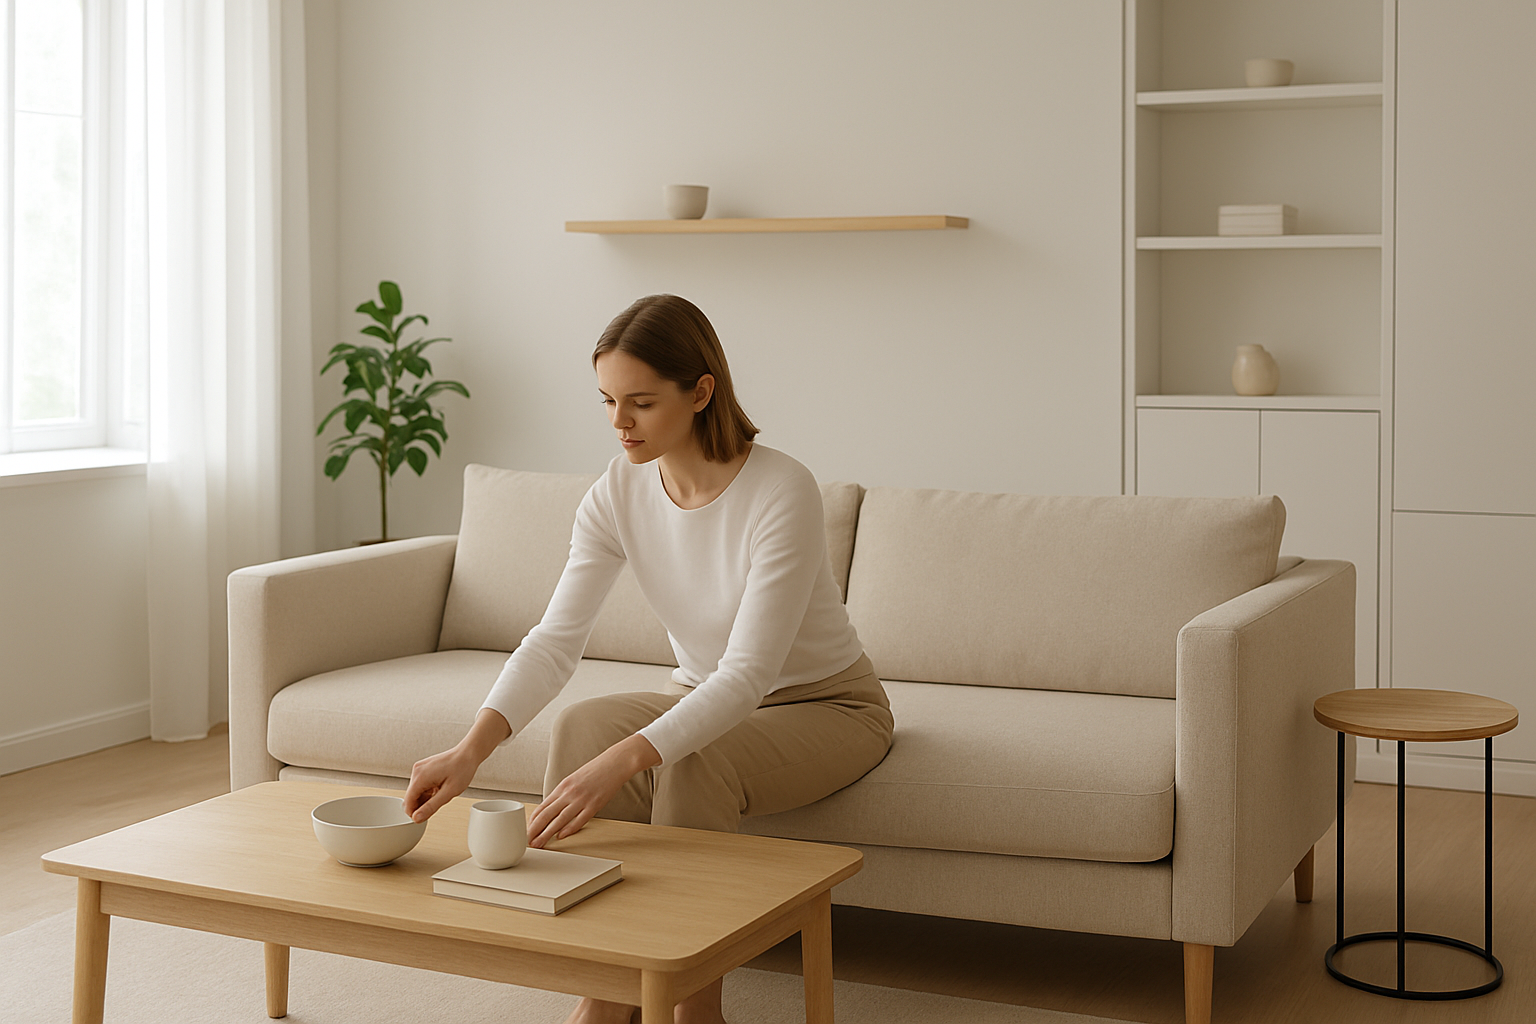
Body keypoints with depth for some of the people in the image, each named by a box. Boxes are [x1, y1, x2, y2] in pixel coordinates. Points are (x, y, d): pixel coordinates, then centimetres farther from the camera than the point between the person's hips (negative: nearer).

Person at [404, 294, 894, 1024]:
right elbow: (556, 639, -18)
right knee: (581, 724, -24)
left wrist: (622, 762, -48)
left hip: (829, 706, -5)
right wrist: (470, 750, -35)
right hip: (705, 698, 5)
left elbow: (749, 674, -35)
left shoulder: (782, 493, -29)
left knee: (695, 762, -34)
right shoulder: (619, 493, -12)